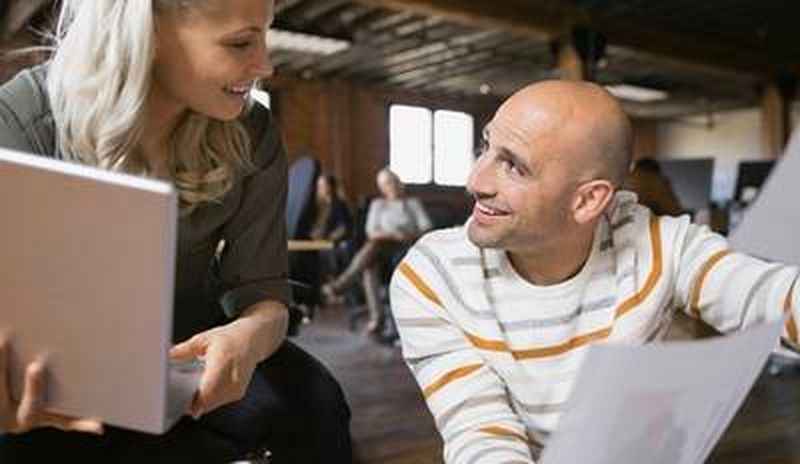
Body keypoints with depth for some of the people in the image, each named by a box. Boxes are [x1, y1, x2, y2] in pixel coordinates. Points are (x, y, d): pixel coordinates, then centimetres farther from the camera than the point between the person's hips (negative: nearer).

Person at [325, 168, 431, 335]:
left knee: (375, 244, -35)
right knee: (370, 264, -35)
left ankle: (341, 284, -39)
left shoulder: (413, 203, 21)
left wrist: (411, 236, -13)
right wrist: (392, 234, -9)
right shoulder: (378, 204, 23)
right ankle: (376, 317, -42)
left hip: (408, 248, -2)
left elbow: (426, 227, 8)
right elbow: (371, 232, 8)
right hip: (381, 251, 2)